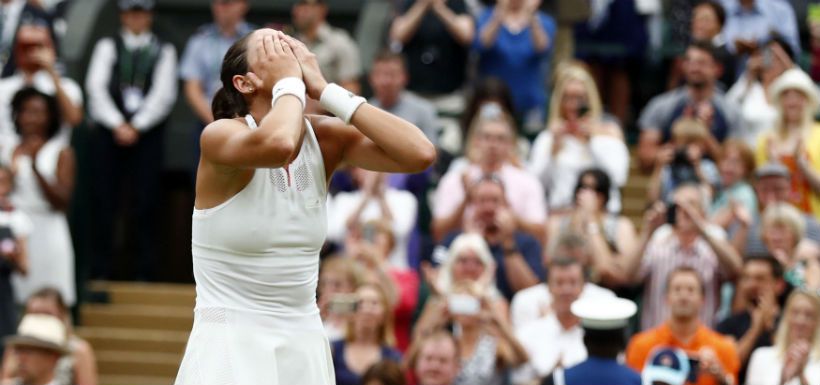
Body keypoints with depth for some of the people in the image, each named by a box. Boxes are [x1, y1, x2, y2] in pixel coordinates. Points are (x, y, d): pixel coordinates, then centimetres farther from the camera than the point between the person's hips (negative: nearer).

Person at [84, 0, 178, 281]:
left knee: (146, 203, -4)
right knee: (106, 200, -3)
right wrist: (118, 125, -10)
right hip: (110, 130, 1)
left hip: (148, 132, -1)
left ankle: (145, 271, -1)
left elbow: (163, 94, -1)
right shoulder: (107, 47, 11)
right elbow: (96, 86, 1)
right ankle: (101, 270, 0)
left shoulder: (164, 51, 8)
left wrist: (136, 126, -10)